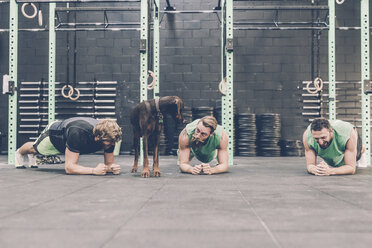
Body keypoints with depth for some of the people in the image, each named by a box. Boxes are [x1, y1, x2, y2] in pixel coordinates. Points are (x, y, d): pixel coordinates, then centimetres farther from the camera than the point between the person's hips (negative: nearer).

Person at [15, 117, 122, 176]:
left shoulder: (109, 135, -38)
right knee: (35, 148, 31)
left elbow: (109, 163, -26)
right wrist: (94, 170, -62)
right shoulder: (77, 134, -52)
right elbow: (69, 167, -51)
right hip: (54, 133, -5)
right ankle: (19, 153, 66)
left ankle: (31, 156, 72)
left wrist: (113, 167, -49)